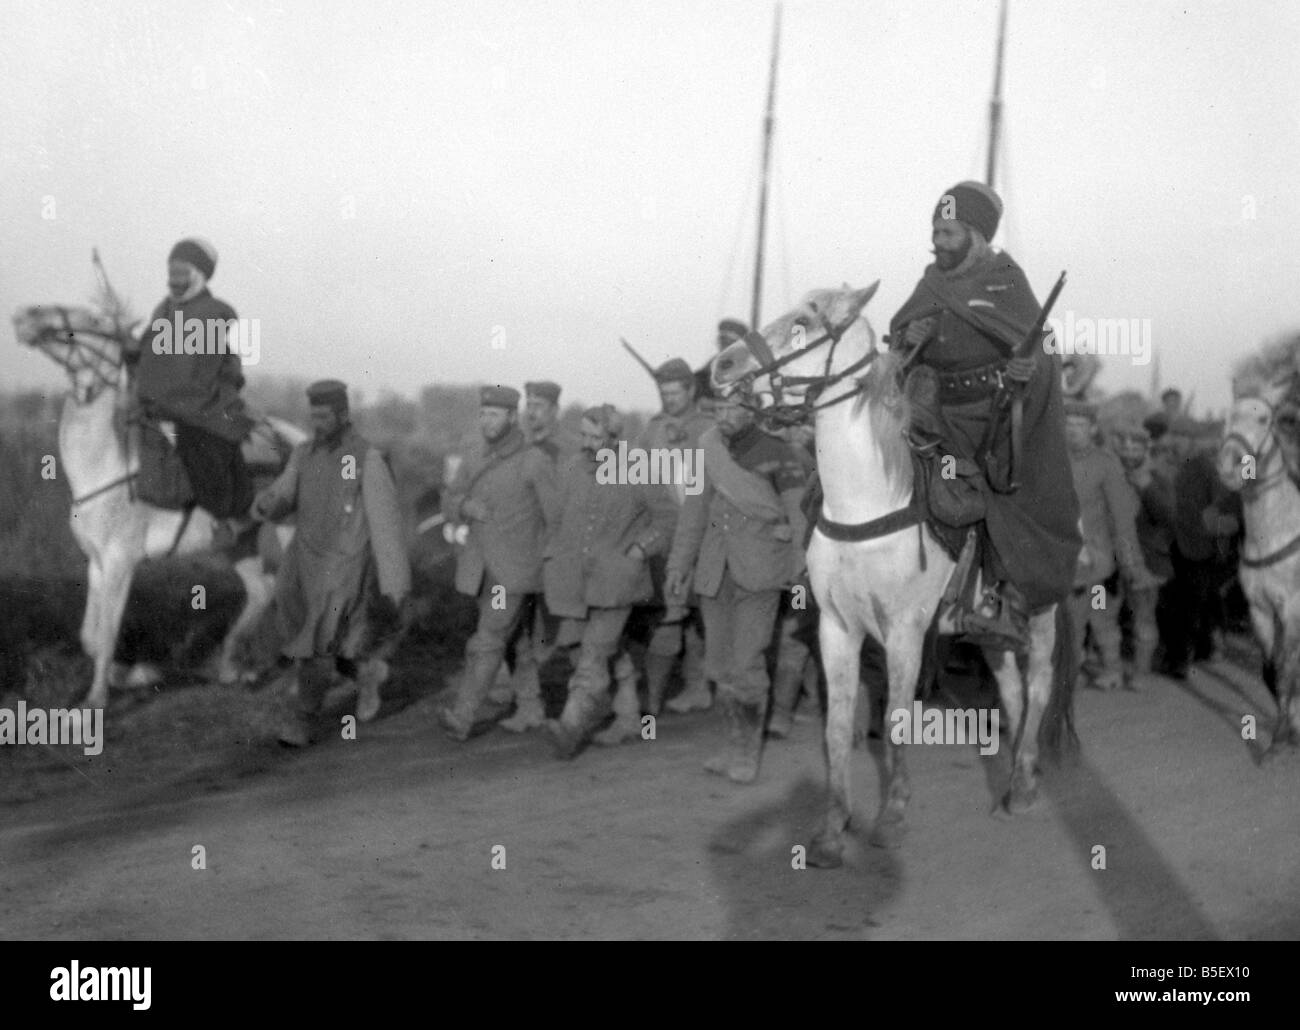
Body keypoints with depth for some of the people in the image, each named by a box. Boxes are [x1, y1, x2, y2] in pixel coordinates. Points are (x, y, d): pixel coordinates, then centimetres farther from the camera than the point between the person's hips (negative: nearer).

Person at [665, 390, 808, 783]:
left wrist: (802, 569, -17)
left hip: (759, 573, -5)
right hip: (716, 572, 5)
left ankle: (749, 751, 5)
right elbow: (695, 512, 14)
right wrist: (679, 564, 12)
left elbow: (800, 512, -9)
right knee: (721, 663, 9)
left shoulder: (778, 454, -7)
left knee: (747, 662, -10)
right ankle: (736, 745, 22)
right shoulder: (711, 452, 8)